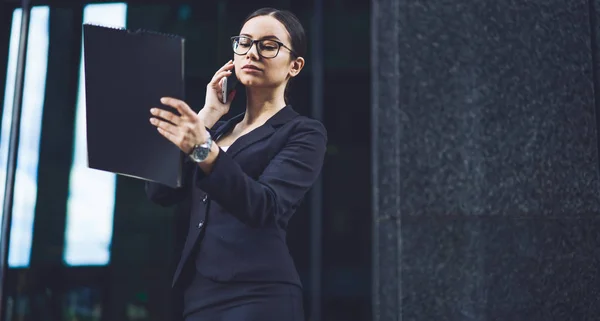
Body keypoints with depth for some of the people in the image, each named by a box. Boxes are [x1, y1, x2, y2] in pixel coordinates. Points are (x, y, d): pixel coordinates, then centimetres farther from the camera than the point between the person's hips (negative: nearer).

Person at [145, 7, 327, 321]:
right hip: (198, 292, 6)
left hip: (258, 295, -6)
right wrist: (206, 117, 2)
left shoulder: (303, 133, -2)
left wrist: (204, 149, -33)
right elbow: (160, 192, 4)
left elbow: (264, 207, -19)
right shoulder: (218, 129, 17)